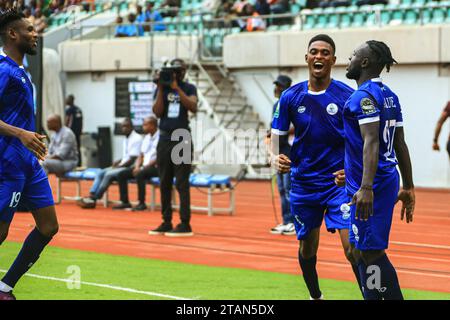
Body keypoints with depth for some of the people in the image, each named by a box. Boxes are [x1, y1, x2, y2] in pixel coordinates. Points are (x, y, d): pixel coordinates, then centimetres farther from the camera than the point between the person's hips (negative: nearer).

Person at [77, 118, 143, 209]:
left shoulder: (136, 139, -11)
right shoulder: (126, 139, 18)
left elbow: (132, 160, -16)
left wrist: (119, 166, -12)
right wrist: (118, 162, 7)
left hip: (130, 167, -9)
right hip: (122, 166, 9)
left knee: (109, 174, -26)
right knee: (101, 173, -5)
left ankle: (93, 199, -23)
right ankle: (91, 196, -19)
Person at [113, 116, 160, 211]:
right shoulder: (146, 138, 17)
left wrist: (145, 167, -21)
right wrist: (137, 167, -1)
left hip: (156, 167, -8)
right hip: (145, 167, 9)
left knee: (140, 175, -36)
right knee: (121, 175, -4)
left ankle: (142, 203, -28)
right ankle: (125, 202, -4)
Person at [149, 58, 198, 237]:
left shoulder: (188, 88, 2)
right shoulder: (162, 88, 9)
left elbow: (193, 107, -16)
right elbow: (157, 113, -2)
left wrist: (176, 88, -17)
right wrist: (161, 88, -9)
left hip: (182, 140, -4)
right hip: (164, 139, 4)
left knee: (182, 183, -7)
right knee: (165, 183, 6)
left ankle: (185, 224, -8)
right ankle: (166, 223, 11)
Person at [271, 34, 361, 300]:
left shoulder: (347, 96, -7)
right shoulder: (291, 97, 1)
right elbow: (277, 135, 7)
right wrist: (276, 158, -14)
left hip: (339, 181, -3)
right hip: (304, 183, 3)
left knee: (352, 248, -15)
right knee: (307, 247, 15)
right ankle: (315, 296, 37)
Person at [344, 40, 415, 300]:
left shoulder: (365, 95, -14)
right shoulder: (390, 96, 14)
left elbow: (371, 142, -24)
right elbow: (400, 145, 17)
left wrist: (366, 188, -32)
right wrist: (408, 188, 21)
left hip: (372, 183, -10)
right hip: (387, 181, 10)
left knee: (371, 252, -7)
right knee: (362, 251, 14)